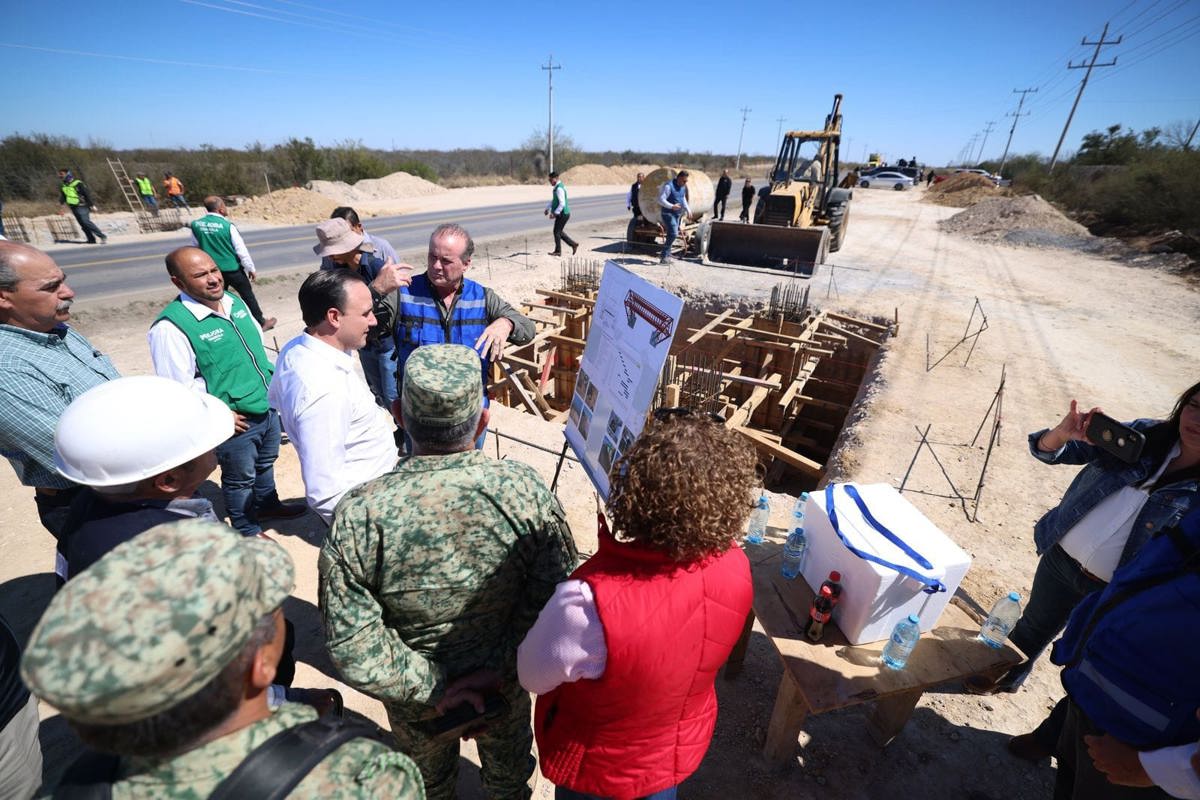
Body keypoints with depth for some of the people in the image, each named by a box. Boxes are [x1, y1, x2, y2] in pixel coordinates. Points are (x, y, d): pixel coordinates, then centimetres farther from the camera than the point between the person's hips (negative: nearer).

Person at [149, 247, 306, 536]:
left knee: (265, 463, 28)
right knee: (241, 478, 15)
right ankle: (248, 531, 38)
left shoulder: (234, 301, 1)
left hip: (269, 406, 7)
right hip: (235, 422, -7)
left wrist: (273, 380, 10)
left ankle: (267, 504, 53)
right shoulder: (172, 326, -23)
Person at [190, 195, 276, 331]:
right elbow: (241, 250, -14)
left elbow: (195, 248, 9)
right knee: (247, 295, 9)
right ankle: (261, 322, 19)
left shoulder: (196, 225, -2)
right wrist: (250, 268, -4)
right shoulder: (227, 225, -17)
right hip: (232, 269, -4)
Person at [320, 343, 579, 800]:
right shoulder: (525, 489, -31)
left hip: (414, 702, 0)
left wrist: (430, 688, -14)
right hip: (505, 688, 0)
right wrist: (502, 670, -12)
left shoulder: (357, 515, -30)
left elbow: (352, 646, -24)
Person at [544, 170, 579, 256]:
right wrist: (547, 208, 15)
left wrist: (555, 214, -24)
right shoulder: (557, 187, 12)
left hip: (563, 214, -10)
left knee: (557, 232, -1)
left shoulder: (559, 189, -20)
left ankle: (558, 251, 10)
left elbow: (562, 204, -26)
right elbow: (553, 200, 23)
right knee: (559, 232, 16)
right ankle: (573, 244, 19)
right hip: (562, 214, 10)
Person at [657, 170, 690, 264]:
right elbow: (661, 200, -21)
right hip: (668, 213, -8)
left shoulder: (683, 187, 9)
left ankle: (666, 256, 18)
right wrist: (671, 206, -34)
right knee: (673, 234, -19)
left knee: (671, 235, 10)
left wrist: (687, 209, 15)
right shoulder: (668, 186, -17)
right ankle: (664, 257, -12)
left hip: (677, 214, 8)